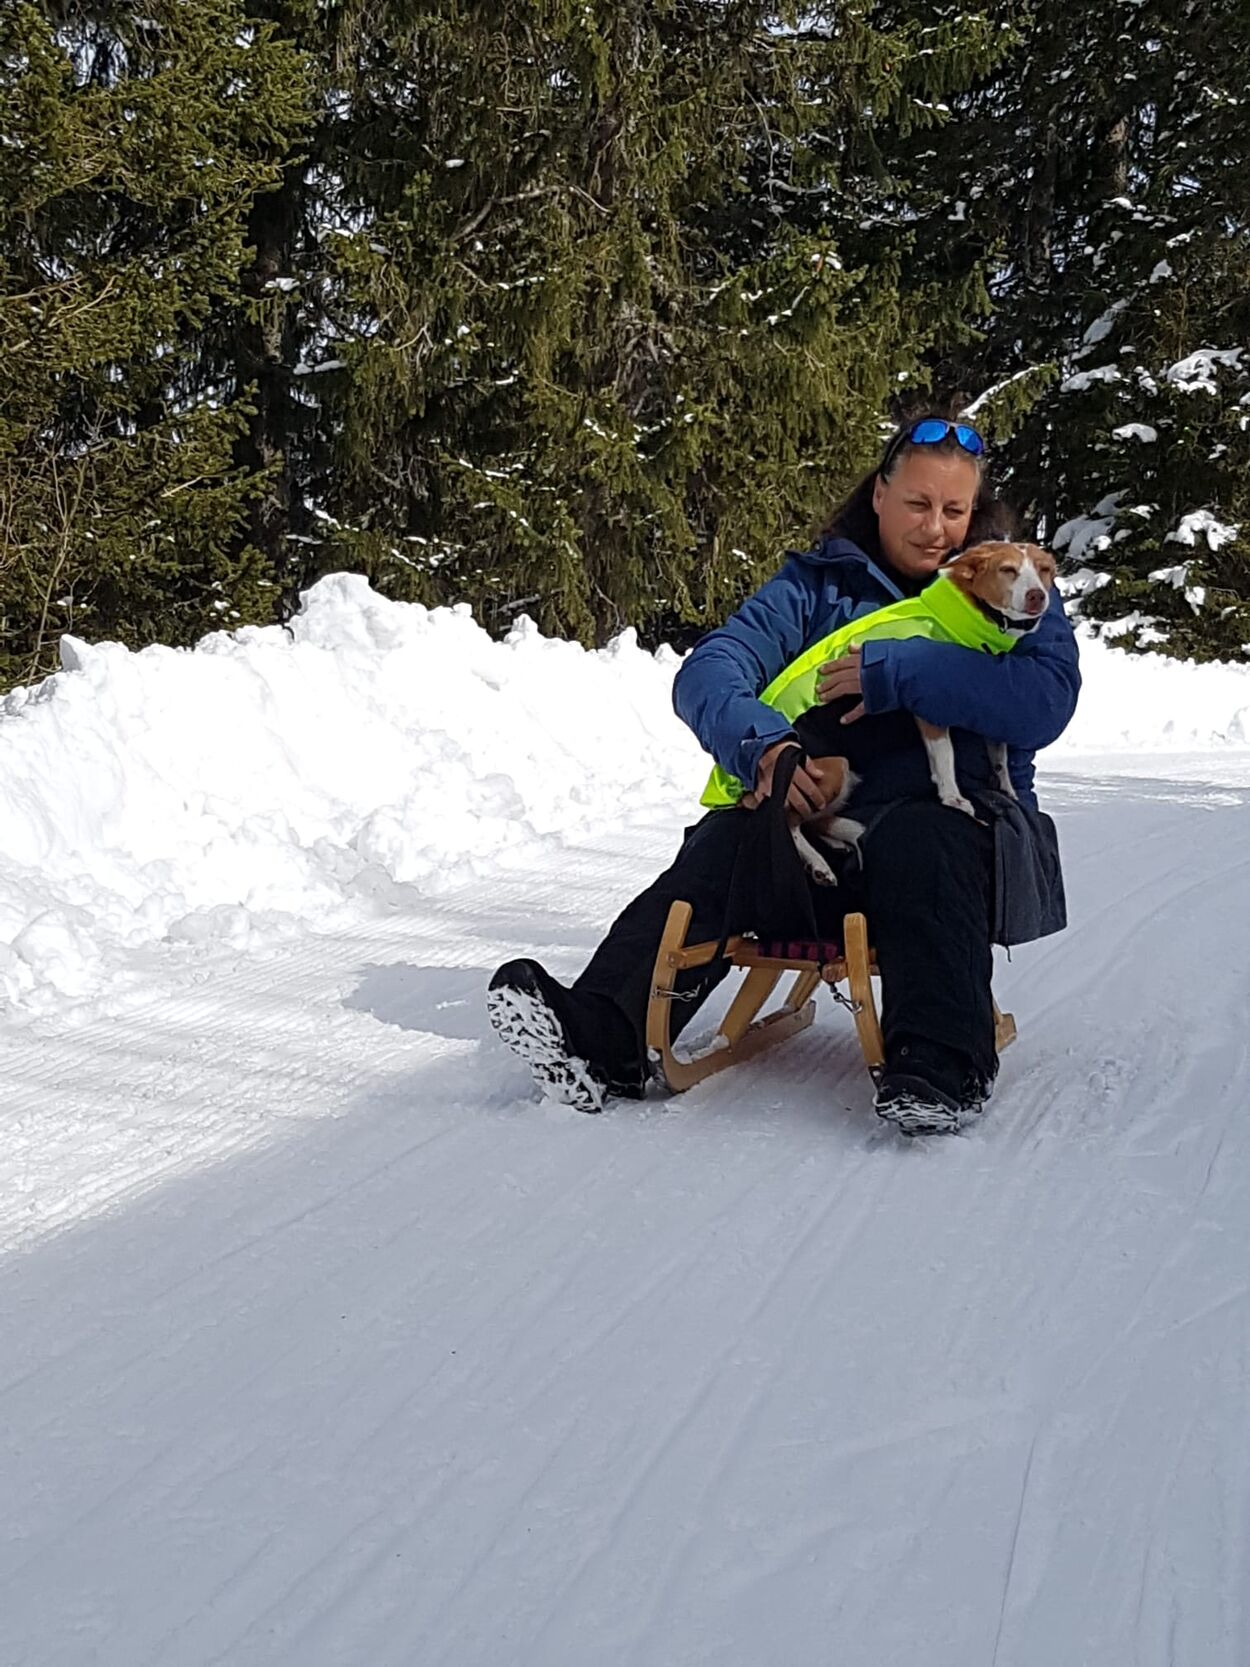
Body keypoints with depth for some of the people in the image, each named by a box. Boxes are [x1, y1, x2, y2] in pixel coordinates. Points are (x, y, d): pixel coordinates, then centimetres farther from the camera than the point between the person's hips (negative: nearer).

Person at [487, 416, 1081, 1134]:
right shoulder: (817, 584, 14)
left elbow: (1046, 701, -12)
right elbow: (708, 674, -1)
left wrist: (897, 672, -18)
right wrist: (767, 746, -23)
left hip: (959, 825, -2)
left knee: (916, 838, -37)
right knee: (727, 843, -27)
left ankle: (941, 1064, -48)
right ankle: (601, 1034, -42)